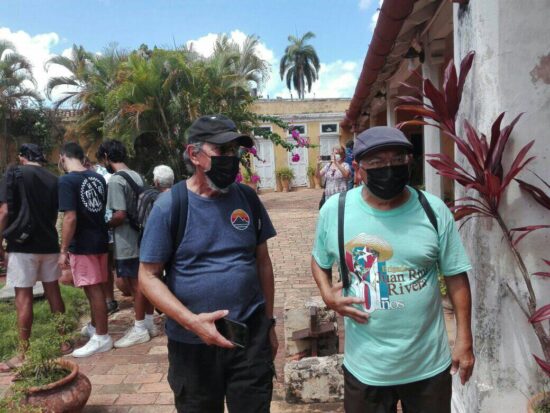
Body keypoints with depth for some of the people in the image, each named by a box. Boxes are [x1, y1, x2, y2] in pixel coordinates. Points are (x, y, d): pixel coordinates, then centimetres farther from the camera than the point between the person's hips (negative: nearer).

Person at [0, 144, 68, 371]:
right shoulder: (53, 179, 8)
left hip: (22, 245, -5)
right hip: (49, 244, 5)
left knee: (23, 297, -1)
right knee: (53, 292, 12)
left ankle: (24, 354, 5)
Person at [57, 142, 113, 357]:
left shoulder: (67, 180, -14)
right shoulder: (99, 178, 7)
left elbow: (70, 218, -20)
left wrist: (63, 250, -15)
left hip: (82, 244, -7)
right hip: (100, 240, 7)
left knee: (93, 290, 0)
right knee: (95, 288, 18)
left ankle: (102, 338, 8)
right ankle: (94, 327, 33)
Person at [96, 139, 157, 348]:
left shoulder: (115, 180, -16)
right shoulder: (137, 176, 10)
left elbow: (120, 215, -22)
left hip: (127, 244, -8)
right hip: (141, 239, 8)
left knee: (136, 285, 1)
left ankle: (139, 329, 12)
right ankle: (149, 323, 26)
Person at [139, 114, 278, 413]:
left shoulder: (247, 198, 0)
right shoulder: (170, 205, -10)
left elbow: (262, 262, 7)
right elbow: (148, 276, -9)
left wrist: (269, 322, 9)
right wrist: (191, 321, -21)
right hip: (193, 343, -2)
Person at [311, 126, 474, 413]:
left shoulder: (434, 210, -8)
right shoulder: (334, 210, -10)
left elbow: (455, 276, -1)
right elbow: (319, 261, 7)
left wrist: (464, 339, -1)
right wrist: (328, 295, -12)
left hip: (429, 363, 1)